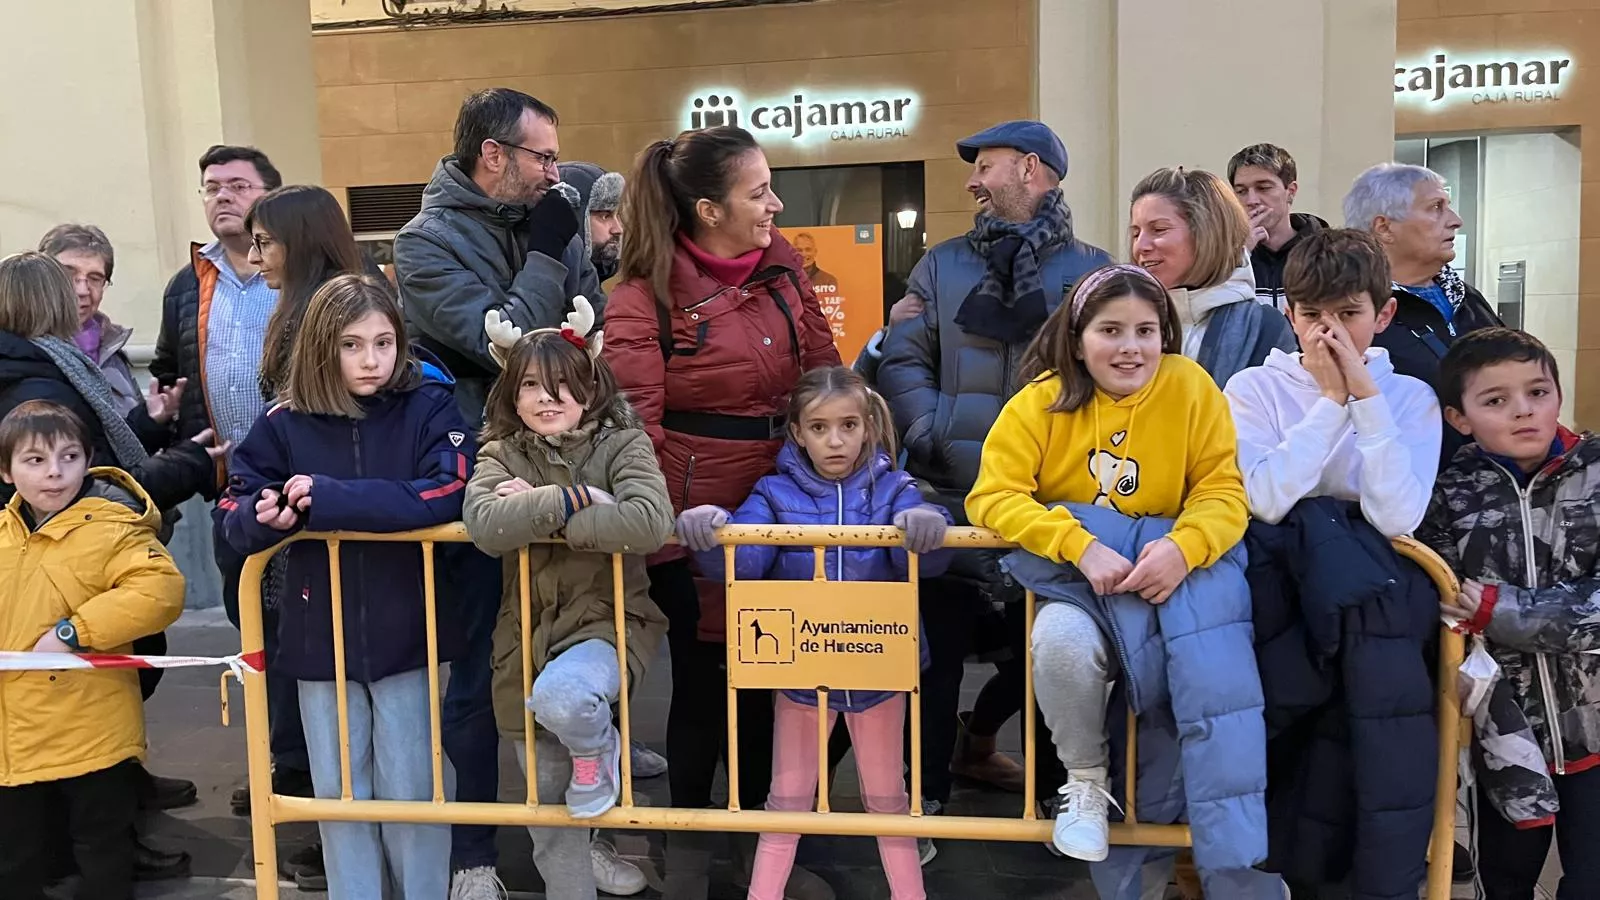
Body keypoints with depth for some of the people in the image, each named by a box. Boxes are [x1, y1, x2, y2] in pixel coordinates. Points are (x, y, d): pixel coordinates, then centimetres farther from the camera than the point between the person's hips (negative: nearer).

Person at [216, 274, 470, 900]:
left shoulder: (428, 407, -8)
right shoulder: (285, 423, -2)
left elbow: (447, 494, -23)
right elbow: (232, 515, 1)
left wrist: (327, 498, -26)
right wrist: (263, 517, -23)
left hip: (405, 635, -2)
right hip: (321, 638, 3)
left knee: (411, 791, 9)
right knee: (339, 793, 16)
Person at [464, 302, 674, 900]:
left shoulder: (622, 443, -6)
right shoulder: (502, 454, 1)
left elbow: (650, 522, -26)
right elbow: (485, 523, -20)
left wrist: (539, 513, -19)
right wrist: (576, 499, -24)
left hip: (606, 621, -3)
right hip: (528, 633, 3)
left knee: (560, 696, -36)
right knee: (547, 808, 11)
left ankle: (599, 749, -1)